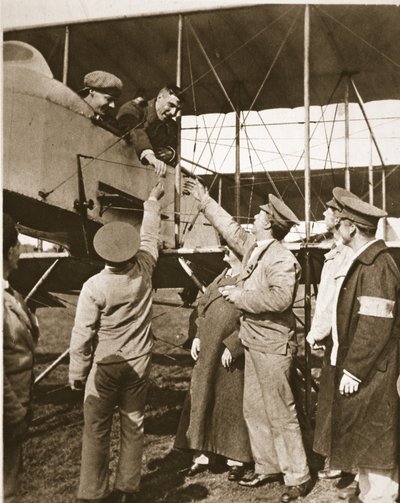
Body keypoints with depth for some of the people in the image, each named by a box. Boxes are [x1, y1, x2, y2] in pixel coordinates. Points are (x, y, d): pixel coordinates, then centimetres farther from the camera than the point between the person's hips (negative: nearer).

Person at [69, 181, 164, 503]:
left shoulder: (94, 286, -18)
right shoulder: (143, 270, -9)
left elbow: (82, 336, -13)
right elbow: (150, 235, 10)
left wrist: (77, 374, 0)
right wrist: (153, 201, 25)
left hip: (105, 367, -3)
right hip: (138, 364, 3)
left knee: (96, 430, 6)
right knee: (133, 427, 11)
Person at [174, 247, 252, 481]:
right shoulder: (223, 276, 13)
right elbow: (205, 307, 19)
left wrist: (232, 345, -21)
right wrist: (198, 336, 9)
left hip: (232, 357, -8)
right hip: (209, 352, 8)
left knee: (233, 403, 3)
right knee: (203, 399, 11)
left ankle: (237, 458, 18)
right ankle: (204, 455, 22)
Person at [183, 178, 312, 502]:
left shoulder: (282, 259, -20)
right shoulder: (253, 247, 6)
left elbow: (281, 297, -33)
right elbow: (231, 227, 22)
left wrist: (240, 296, -23)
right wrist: (204, 201, 27)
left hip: (273, 346, -9)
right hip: (254, 342, 9)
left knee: (280, 413, -1)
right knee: (254, 410, 16)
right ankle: (267, 467, 29)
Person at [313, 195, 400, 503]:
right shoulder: (366, 261, 11)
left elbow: (375, 327, -24)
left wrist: (353, 371, -21)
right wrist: (346, 362, 15)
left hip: (370, 374, -10)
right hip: (361, 369, 10)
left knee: (373, 442, 1)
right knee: (364, 439, 17)